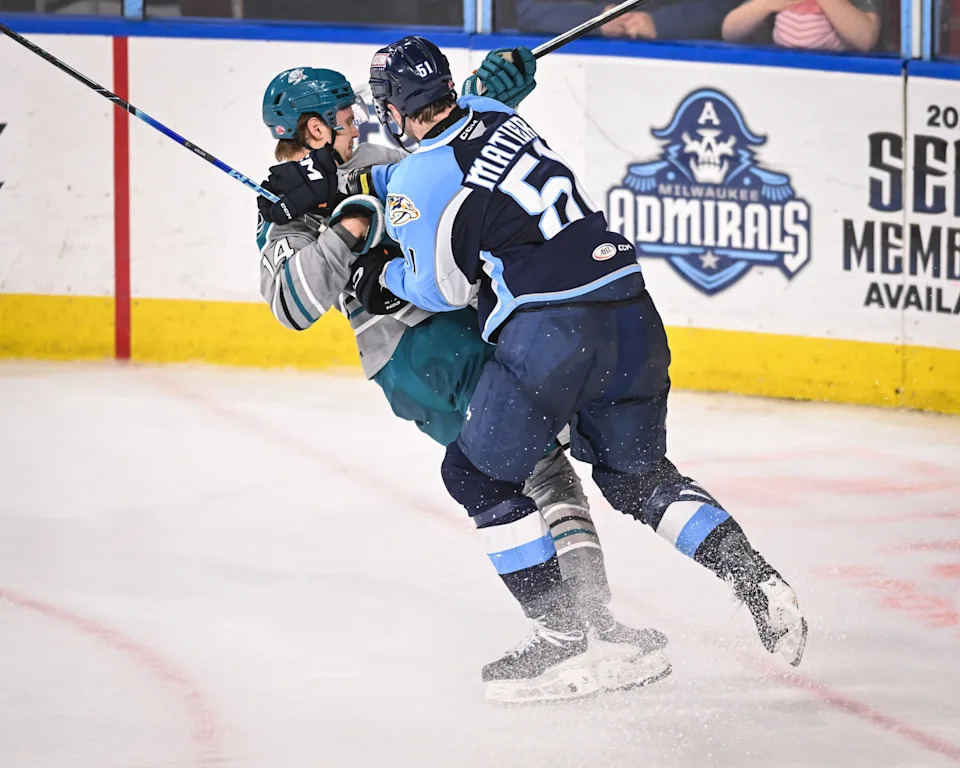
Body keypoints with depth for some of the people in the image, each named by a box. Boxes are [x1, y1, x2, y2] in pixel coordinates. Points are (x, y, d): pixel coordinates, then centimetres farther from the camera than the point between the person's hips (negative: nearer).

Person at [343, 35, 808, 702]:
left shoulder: (419, 180, -4)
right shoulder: (494, 116, 16)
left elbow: (446, 289, 6)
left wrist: (385, 275, 23)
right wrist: (363, 182, 43)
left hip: (550, 333, -8)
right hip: (632, 314, 8)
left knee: (479, 473, 9)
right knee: (635, 474, 24)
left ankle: (564, 639, 4)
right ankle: (761, 586, 11)